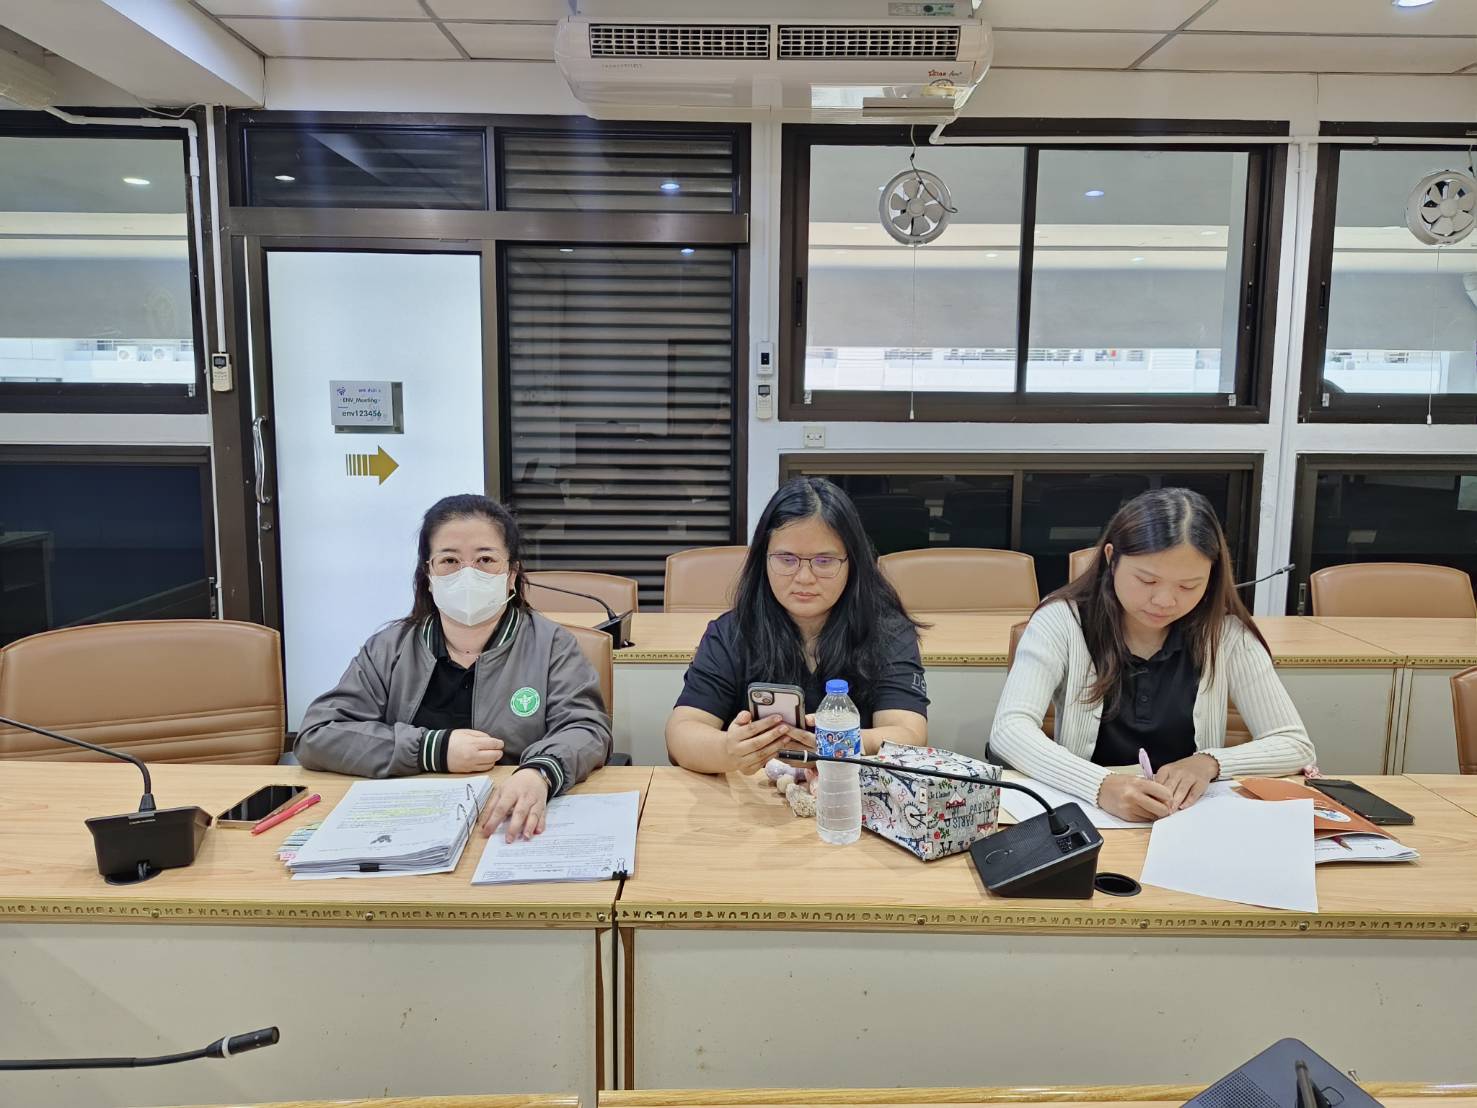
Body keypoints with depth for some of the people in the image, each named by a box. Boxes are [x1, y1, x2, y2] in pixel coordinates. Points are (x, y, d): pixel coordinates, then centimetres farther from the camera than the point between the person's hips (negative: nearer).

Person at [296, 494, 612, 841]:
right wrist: (433, 749, -11)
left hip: (512, 827, -2)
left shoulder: (550, 645, 2)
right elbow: (313, 737, 1)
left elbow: (586, 730, -8)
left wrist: (539, 774, -32)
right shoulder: (388, 648, 6)